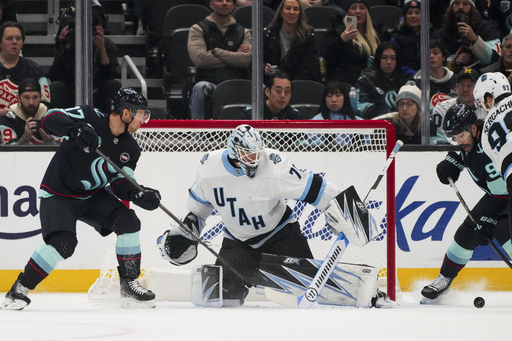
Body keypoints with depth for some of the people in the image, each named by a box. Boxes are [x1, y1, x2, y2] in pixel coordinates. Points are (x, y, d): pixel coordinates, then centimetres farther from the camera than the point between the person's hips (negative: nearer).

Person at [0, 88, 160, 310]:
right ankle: (19, 289, -11)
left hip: (94, 196, 6)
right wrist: (75, 129, -46)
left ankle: (129, 286, -1)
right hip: (58, 195, -6)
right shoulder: (90, 118, -18)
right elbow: (50, 119, -27)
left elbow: (120, 184, 1)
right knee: (64, 243, -25)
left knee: (128, 222, -13)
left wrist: (137, 194, -21)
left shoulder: (130, 149, 0)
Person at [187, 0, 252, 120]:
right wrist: (234, 56, 4)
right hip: (210, 82, -1)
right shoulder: (198, 29, 15)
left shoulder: (243, 32, 21)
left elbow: (246, 60, 2)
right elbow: (199, 58, -3)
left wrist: (216, 52, 1)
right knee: (200, 87, -39)